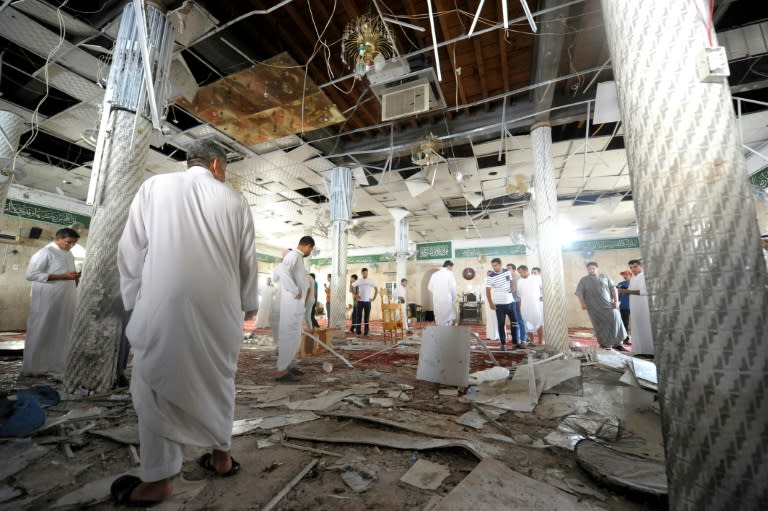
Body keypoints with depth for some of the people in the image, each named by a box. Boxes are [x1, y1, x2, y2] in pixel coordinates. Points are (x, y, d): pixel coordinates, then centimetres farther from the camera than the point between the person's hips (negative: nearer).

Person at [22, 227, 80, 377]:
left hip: (67, 301, 7)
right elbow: (31, 274, -14)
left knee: (63, 334, 10)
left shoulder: (69, 255, 15)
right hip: (47, 301, -7)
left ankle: (58, 364, 19)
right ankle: (34, 367, 15)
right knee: (42, 333, 3)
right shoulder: (45, 252, -7)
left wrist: (75, 278, 3)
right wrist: (63, 276, -20)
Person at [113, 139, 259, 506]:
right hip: (220, 307, 2)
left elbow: (130, 249, 4)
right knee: (218, 381, 17)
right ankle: (222, 456, 31)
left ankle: (158, 479, 19)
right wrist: (249, 304, 22)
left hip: (166, 304, -2)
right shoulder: (234, 200, 5)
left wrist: (135, 301, 15)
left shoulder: (155, 186, 4)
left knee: (156, 386, 11)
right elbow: (248, 260, 8)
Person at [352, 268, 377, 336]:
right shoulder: (358, 281, 4)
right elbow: (352, 288, 8)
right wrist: (356, 295, -3)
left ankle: (366, 331, 10)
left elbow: (376, 289, 6)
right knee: (359, 316, 3)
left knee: (367, 317, 3)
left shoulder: (371, 281, 2)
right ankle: (358, 331, 11)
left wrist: (374, 298, -1)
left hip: (367, 301, 0)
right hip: (360, 301, 0)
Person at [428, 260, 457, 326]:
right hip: (447, 300, -4)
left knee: (439, 319, 13)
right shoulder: (449, 273, -3)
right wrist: (453, 298, 5)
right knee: (448, 318, 5)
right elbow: (453, 287, -8)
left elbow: (430, 287, 8)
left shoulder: (434, 274, 9)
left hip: (436, 300, 4)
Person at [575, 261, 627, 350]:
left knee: (615, 321, -9)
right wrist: (582, 303, -8)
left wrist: (616, 301, -1)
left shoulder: (605, 277, 12)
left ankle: (618, 343, -2)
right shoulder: (584, 280, 8)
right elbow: (579, 292, 2)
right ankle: (604, 343, 8)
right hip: (594, 307, -1)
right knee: (600, 325, 1)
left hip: (609, 305, 1)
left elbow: (613, 289, 9)